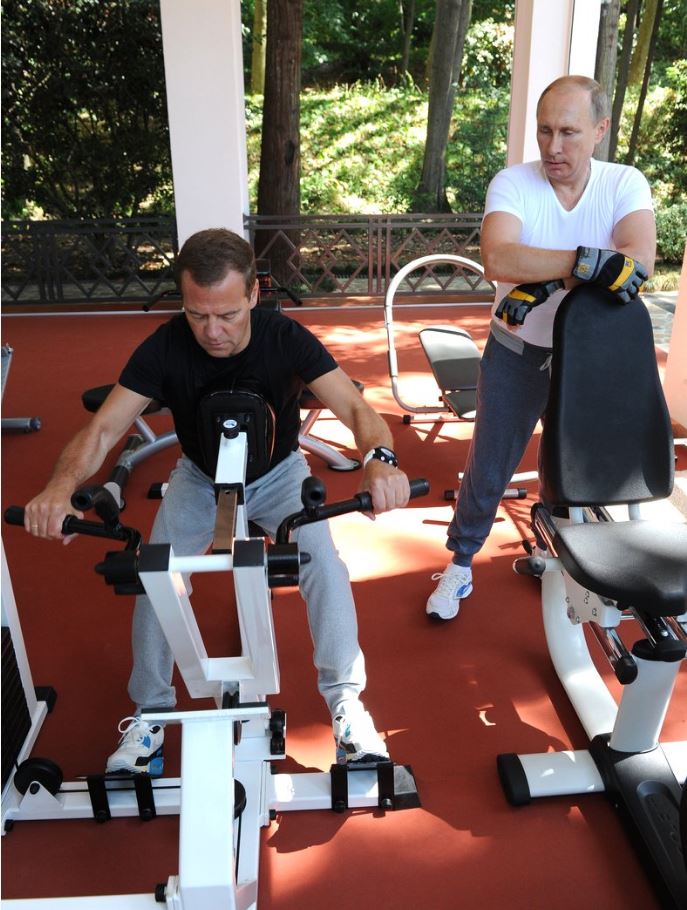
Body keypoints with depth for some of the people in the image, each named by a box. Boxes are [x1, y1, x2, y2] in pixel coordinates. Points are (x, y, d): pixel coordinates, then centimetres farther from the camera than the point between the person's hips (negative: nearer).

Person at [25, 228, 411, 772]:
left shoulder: (287, 339, -26)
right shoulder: (165, 349, -25)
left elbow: (355, 406, -32)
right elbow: (104, 427, -29)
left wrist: (379, 458, -55)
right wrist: (62, 486, -50)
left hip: (278, 472, 0)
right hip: (199, 476, 1)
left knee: (325, 563, -25)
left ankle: (345, 700, -7)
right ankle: (150, 713, 3)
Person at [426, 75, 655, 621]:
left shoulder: (626, 185, -9)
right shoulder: (513, 183, -14)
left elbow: (639, 262, -28)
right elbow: (498, 259, -33)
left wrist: (548, 282, -35)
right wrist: (588, 261, -41)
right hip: (517, 355, -2)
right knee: (489, 469, 7)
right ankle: (460, 566, 29)